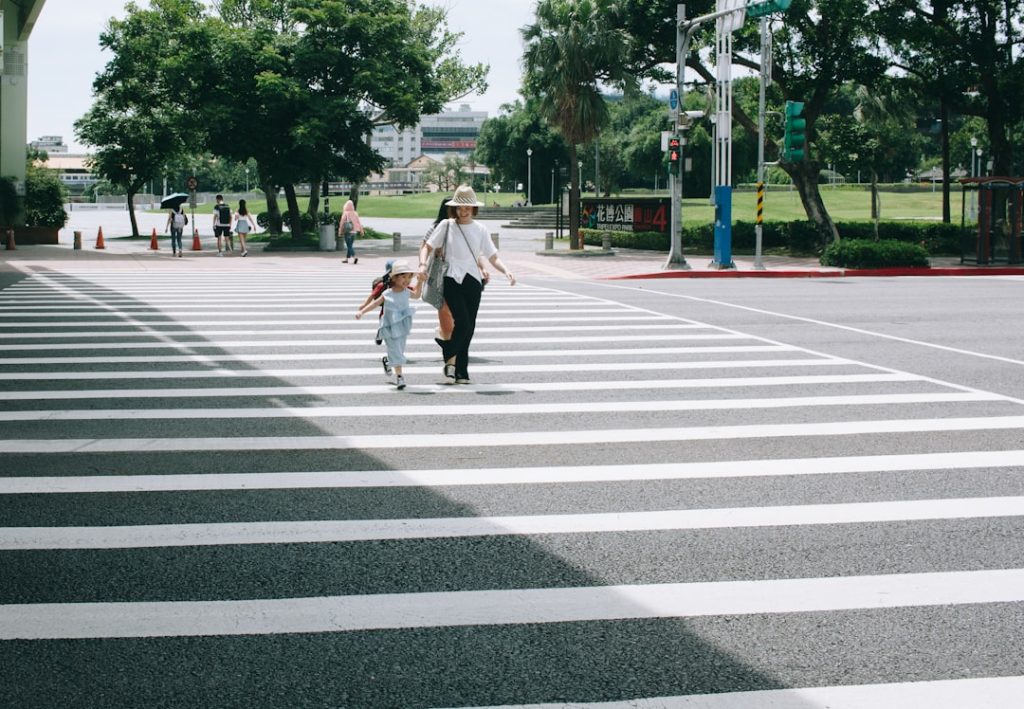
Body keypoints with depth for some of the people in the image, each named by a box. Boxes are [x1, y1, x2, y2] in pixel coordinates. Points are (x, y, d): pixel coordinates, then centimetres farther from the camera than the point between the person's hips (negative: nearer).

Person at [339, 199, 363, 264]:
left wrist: (340, 231, 1)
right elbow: (359, 223, 3)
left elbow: (342, 223, -8)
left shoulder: (345, 213, -11)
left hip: (347, 232, -5)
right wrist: (361, 231, 7)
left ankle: (354, 258, -23)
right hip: (354, 231, 5)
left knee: (349, 246, -5)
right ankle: (346, 259, 21)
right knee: (349, 246, 15)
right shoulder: (355, 213, 1)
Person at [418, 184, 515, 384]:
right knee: (463, 322, -17)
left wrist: (506, 271, -10)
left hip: (473, 281, 3)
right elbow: (427, 246, 5)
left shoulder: (480, 230, 9)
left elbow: (493, 257, 9)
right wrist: (422, 264, -15)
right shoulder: (447, 226, 3)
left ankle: (461, 372, 11)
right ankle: (450, 359, 3)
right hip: (452, 280, -3)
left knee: (469, 328, 3)